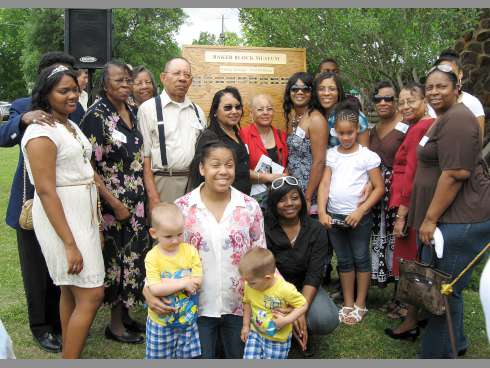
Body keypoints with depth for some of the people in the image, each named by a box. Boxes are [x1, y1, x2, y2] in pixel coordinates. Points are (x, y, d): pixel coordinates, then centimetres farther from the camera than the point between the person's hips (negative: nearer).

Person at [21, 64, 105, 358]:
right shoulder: (42, 131, -16)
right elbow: (46, 191, -20)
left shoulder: (71, 125, 12)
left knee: (72, 289, 15)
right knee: (91, 295, -7)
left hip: (84, 214, 9)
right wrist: (69, 244, -23)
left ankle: (69, 354, 28)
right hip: (61, 218, -9)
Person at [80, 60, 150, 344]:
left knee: (134, 256, 13)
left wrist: (146, 196, 11)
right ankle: (115, 324, 20)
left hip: (136, 201, 6)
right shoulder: (96, 117, -13)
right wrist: (114, 203, -16)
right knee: (116, 257, 4)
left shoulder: (132, 113, 7)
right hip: (112, 203, -6)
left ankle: (125, 314, 30)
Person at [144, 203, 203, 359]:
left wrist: (169, 283, -20)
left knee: (187, 356, 16)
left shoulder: (190, 251, -7)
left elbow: (197, 281, -13)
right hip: (161, 321, -2)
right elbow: (155, 289, -24)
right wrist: (183, 283, -24)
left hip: (188, 318, 2)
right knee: (159, 358, 15)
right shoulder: (152, 257, -15)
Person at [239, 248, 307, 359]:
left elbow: (303, 305, -16)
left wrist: (286, 320, -25)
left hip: (278, 340, -3)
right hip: (255, 333, 3)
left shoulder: (286, 290, -28)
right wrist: (246, 325, 9)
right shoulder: (249, 287, -14)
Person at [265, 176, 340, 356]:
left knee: (327, 320, -26)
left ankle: (304, 333, 11)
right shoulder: (265, 230, -14)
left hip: (305, 288, 2)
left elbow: (314, 275, -13)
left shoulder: (316, 230, -8)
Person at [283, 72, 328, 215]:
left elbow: (319, 162, -17)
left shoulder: (315, 119, -13)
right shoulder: (290, 116, 9)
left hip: (310, 193, -7)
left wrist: (307, 199, -17)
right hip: (292, 192, 7)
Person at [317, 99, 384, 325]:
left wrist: (360, 211, -16)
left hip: (358, 216, -3)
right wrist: (322, 212, -12)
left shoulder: (367, 156, -6)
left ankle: (360, 304, 22)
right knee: (344, 260, 14)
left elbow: (379, 188, -7)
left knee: (361, 258, 8)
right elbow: (324, 184, -1)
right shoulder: (331, 155, 4)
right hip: (334, 216, 4)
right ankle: (348, 303, 26)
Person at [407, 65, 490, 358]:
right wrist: (430, 217, 22)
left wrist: (430, 218, -18)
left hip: (460, 220, -11)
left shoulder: (457, 119, -15)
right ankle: (456, 342, 36)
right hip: (449, 217, 11)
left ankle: (438, 354, 10)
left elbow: (455, 174, -22)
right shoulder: (445, 118, 19)